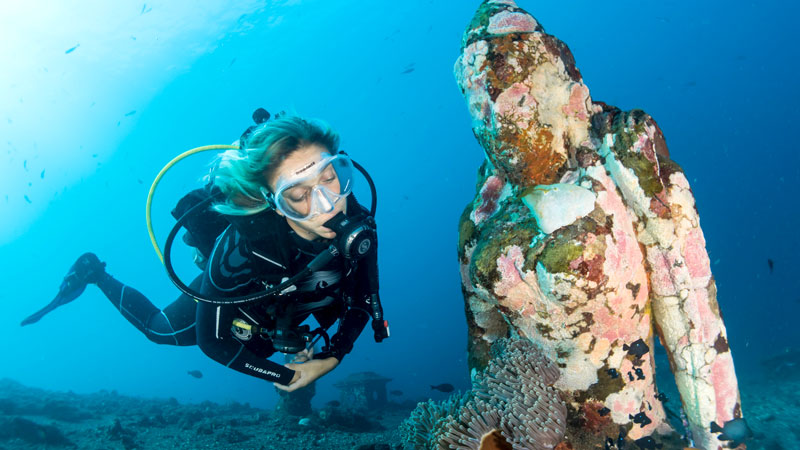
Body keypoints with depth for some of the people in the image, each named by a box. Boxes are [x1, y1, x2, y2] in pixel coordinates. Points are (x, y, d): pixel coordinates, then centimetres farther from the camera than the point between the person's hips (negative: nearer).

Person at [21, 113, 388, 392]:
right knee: (159, 329, 27)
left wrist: (332, 358, -21)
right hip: (231, 297, -3)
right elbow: (211, 342, -30)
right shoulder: (241, 250, -47)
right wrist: (286, 376, -23)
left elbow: (364, 298, -15)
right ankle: (93, 274, 45)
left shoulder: (357, 225, -36)